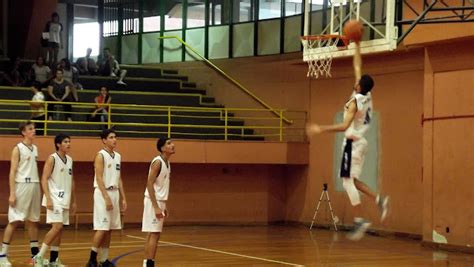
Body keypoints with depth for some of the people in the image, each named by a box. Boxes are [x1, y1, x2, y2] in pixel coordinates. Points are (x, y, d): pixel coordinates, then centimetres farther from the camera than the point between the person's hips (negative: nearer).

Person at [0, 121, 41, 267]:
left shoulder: (35, 149, 14)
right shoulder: (18, 149, -7)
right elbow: (12, 172, -11)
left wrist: (38, 189, 15)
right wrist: (12, 193, -17)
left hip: (34, 186, 7)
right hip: (21, 186, -7)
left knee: (33, 221, 11)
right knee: (14, 221, -7)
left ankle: (35, 254, 17)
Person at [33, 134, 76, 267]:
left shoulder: (70, 160, 13)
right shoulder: (52, 158, -9)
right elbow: (44, 179, -14)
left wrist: (73, 201, 17)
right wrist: (48, 199, -22)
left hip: (65, 199, 8)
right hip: (54, 198, -7)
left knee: (59, 229, 7)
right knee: (57, 227, -16)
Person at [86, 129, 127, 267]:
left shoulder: (117, 156, 13)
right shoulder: (100, 156, -9)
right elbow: (99, 179, -16)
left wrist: (123, 198, 12)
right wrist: (106, 198, -22)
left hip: (114, 193, 7)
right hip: (103, 193, -7)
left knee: (109, 229, 8)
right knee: (102, 228, -10)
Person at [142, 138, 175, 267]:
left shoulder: (167, 162, 12)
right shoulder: (158, 162, -16)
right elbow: (149, 184, -21)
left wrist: (163, 206, 19)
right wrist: (156, 207, -24)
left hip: (159, 201, 10)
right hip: (154, 201, -10)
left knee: (152, 234, 11)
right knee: (154, 234, -10)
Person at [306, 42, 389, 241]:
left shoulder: (355, 102, -17)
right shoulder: (367, 96, 5)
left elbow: (345, 126, -27)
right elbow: (357, 67, 15)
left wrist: (321, 129, -27)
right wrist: (357, 45, 20)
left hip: (353, 143, -9)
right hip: (360, 142, 9)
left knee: (348, 182, -7)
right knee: (351, 180, 16)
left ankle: (360, 221, -11)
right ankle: (378, 199, 1)